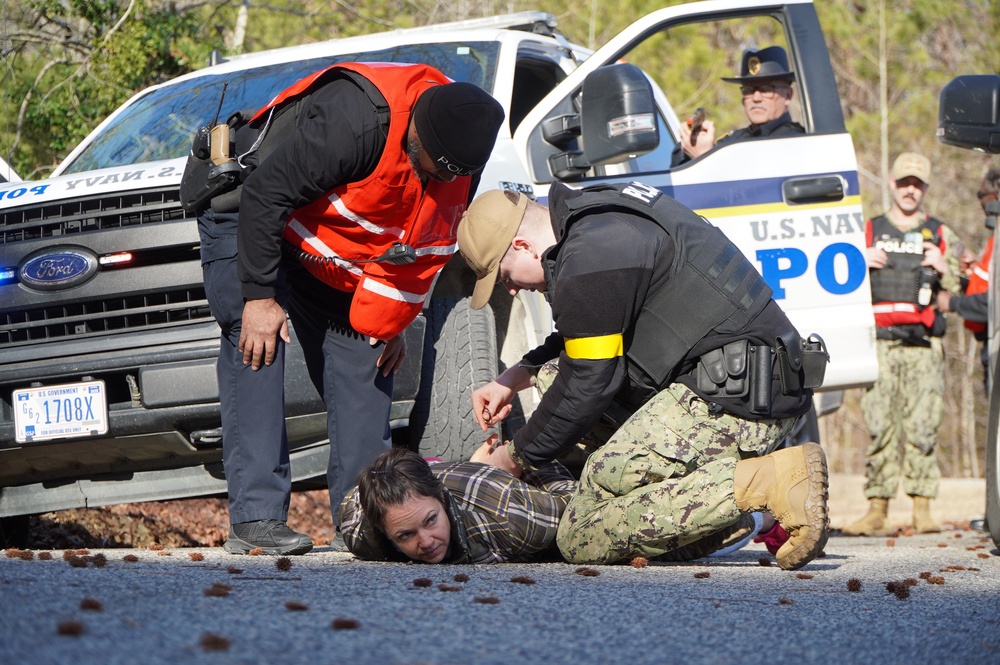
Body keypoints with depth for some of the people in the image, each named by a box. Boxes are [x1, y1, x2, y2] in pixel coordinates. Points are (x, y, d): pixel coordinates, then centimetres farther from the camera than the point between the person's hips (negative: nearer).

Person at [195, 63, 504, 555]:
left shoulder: (459, 155, -13)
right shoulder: (356, 120, -37)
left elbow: (428, 246, 4)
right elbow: (265, 193, -31)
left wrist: (391, 320, 2)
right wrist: (259, 296, -28)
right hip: (248, 216, -7)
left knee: (364, 357, 0)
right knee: (257, 347, -21)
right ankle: (255, 517, -24)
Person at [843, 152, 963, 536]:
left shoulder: (941, 236, 17)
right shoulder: (867, 232, 17)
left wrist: (944, 268, -6)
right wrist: (860, 263, -3)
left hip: (924, 345, 0)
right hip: (879, 342, 0)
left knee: (922, 427, -7)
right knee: (879, 428, -5)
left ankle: (922, 511, -4)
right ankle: (877, 511, -4)